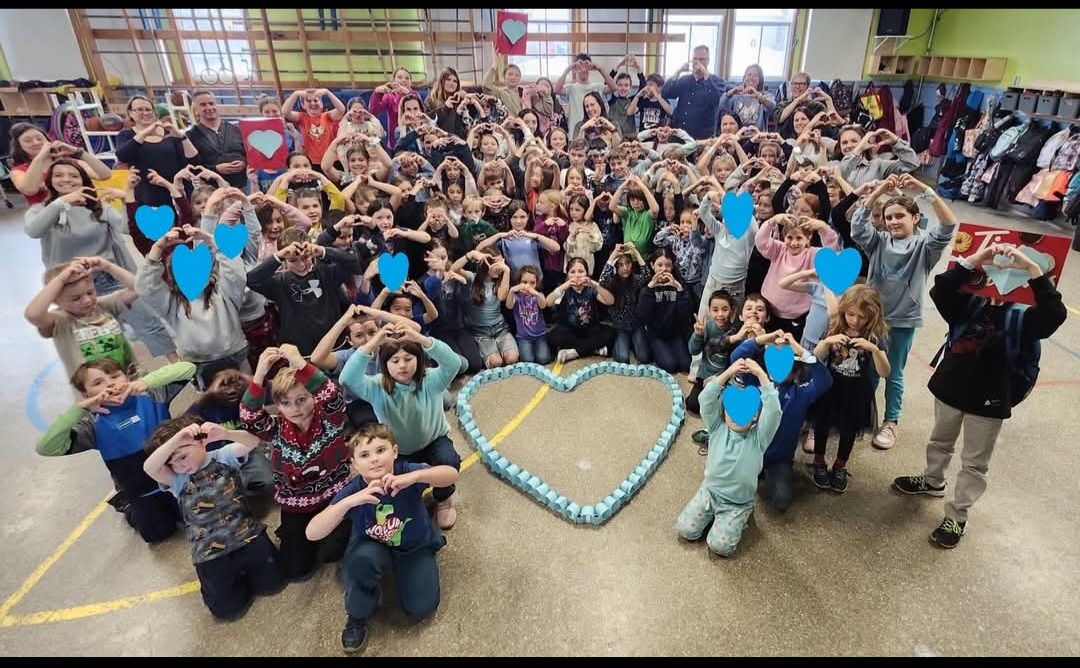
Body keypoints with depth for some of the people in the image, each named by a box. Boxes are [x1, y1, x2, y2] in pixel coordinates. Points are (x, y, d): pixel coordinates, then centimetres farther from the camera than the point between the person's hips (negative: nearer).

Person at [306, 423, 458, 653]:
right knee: (362, 557, -35)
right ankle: (357, 616, -4)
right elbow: (312, 533, -35)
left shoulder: (406, 471, -29)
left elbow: (451, 474, -41)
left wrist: (414, 477, -57)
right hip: (374, 547, 0)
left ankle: (401, 571, 21)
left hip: (416, 547, 0)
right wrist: (348, 502, -50)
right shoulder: (352, 491, -26)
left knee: (422, 608, -11)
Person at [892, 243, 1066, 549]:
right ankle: (933, 481, 51)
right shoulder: (967, 304, -8)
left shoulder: (1020, 318, -10)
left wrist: (1032, 268, -30)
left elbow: (1055, 314, -29)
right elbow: (940, 290, -25)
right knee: (940, 442, 26)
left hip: (989, 401, -2)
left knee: (975, 463, 10)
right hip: (949, 389, 2)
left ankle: (957, 517, 24)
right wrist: (977, 258, -31)